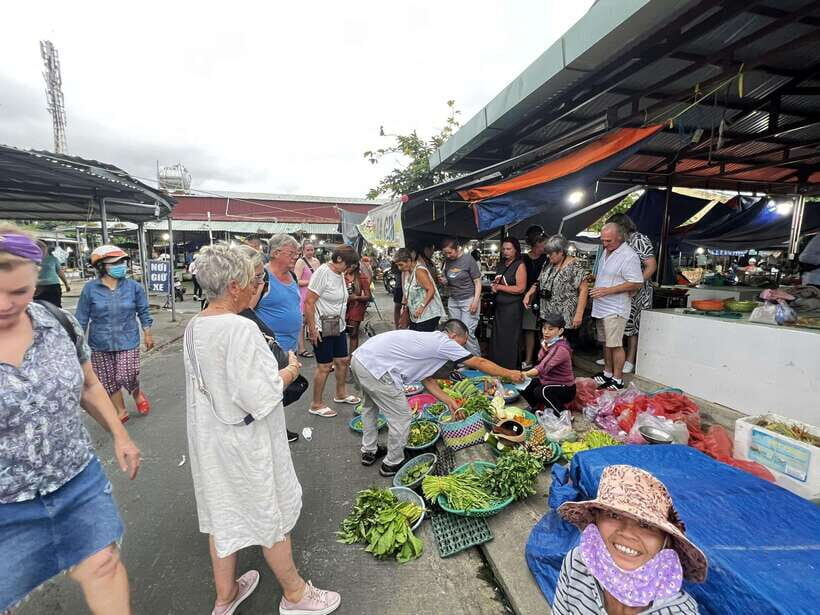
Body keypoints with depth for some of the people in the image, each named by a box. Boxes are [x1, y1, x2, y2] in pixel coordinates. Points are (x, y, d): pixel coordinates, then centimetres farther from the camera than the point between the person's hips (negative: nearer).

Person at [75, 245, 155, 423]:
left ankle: (138, 394, 27)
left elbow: (143, 312, 4)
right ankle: (121, 411, 31)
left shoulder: (134, 287, -7)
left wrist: (147, 334, 7)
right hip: (100, 343, 2)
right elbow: (82, 317, 1)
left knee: (126, 377, -8)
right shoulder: (90, 289, -7)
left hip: (128, 341, -1)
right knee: (108, 380, 11)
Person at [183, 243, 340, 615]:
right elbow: (261, 397, -28)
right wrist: (290, 371, -11)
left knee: (222, 512, 23)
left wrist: (271, 369, 9)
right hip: (245, 442, -7)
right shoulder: (241, 329, -28)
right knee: (271, 514, 13)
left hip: (210, 437, 8)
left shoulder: (194, 327, -1)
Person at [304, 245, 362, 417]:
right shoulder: (323, 272, -18)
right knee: (325, 366, 0)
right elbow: (308, 302, -20)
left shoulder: (340, 274, 7)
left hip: (338, 326, 9)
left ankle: (341, 394, 37)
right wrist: (312, 328, -20)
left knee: (343, 360, 16)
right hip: (322, 328, -9)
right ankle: (316, 404, 16)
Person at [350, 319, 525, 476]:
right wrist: (510, 374, 13)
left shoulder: (428, 340, 19)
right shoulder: (444, 343, -5)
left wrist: (449, 401, 25)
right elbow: (480, 363, 2)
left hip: (359, 357, 10)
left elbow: (427, 378, 24)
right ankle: (393, 464, 24)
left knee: (371, 406, 31)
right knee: (401, 418, 4)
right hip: (376, 367, -10)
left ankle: (369, 451, 47)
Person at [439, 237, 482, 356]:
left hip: (469, 300, -5)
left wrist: (476, 301, -14)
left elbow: (477, 282, -6)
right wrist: (443, 282, -4)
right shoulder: (448, 262, 8)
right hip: (453, 301, 6)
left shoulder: (468, 260, -7)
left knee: (468, 333, -8)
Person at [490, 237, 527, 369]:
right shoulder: (501, 264, 12)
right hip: (499, 305, 7)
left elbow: (520, 288, -16)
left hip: (512, 307, -7)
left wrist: (500, 287, -12)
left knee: (509, 339, 1)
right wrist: (494, 286, 2)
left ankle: (510, 368, 14)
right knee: (496, 337, 12)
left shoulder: (520, 265, -9)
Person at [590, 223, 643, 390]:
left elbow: (636, 284, -19)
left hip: (615, 309, -9)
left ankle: (617, 379, 7)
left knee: (615, 344, -4)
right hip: (602, 306, 9)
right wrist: (593, 278, 8)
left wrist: (607, 290, -21)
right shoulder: (605, 251, 12)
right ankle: (607, 373, 28)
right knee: (606, 342, 16)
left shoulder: (629, 256, -16)